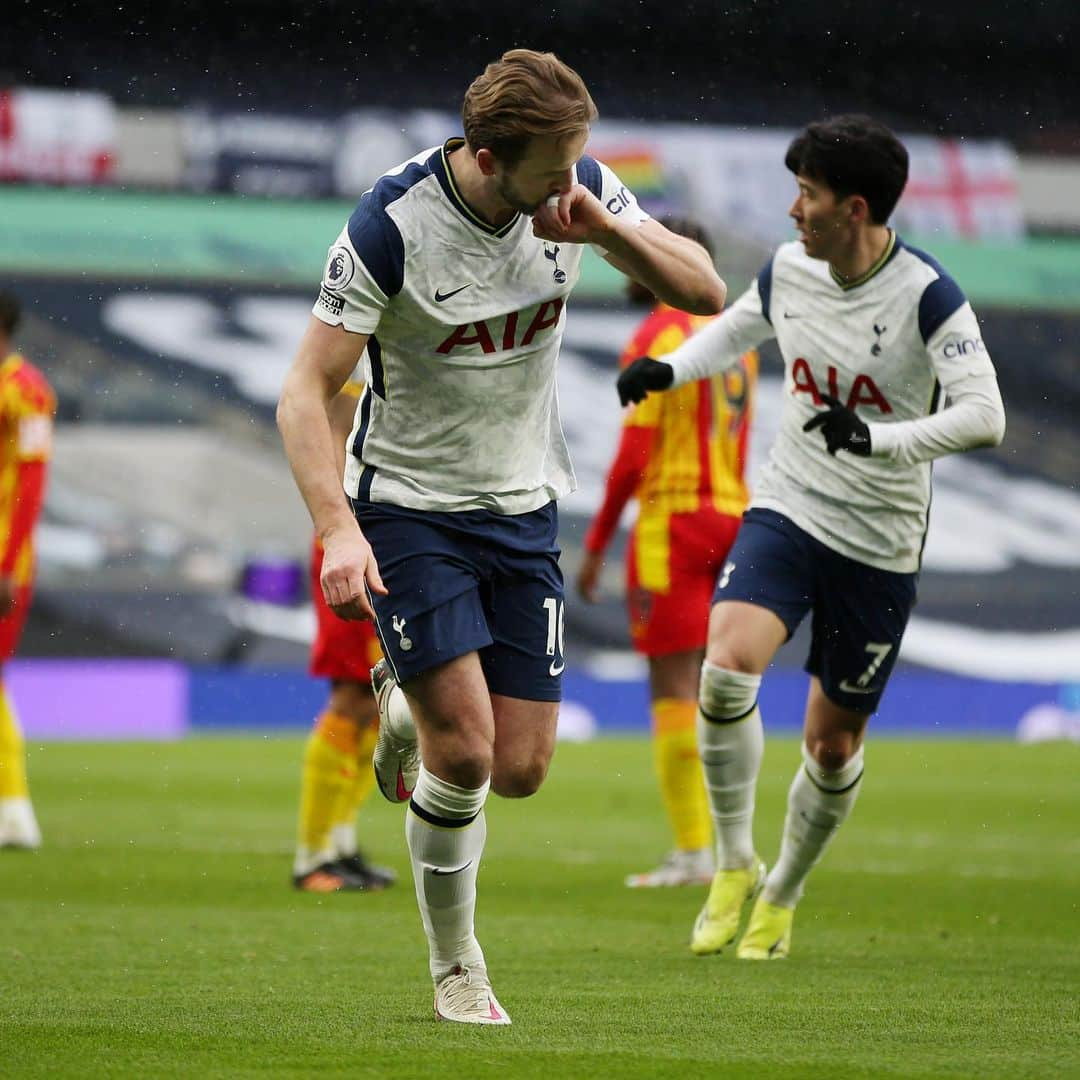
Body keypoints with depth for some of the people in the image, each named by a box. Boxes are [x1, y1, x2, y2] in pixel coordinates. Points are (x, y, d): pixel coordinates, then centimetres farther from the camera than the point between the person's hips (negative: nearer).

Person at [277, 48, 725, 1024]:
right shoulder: (390, 225, -22)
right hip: (408, 506, -4)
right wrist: (338, 529, -33)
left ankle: (406, 713, 34)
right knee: (465, 750, -15)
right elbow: (305, 393, -19)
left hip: (524, 507, 5)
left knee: (519, 769, 0)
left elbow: (704, 291, -3)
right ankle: (456, 967, 7)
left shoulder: (580, 188, -8)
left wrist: (607, 228, -22)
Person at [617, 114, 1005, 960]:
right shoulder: (789, 269, -1)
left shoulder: (927, 297, -18)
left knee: (834, 744, 7)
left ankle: (781, 900, 32)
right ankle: (735, 866, -6)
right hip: (788, 510, 3)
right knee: (727, 667, -23)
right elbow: (741, 325, 22)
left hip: (879, 545, -3)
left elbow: (984, 416, -24)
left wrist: (879, 439, -37)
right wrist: (671, 367, 3)